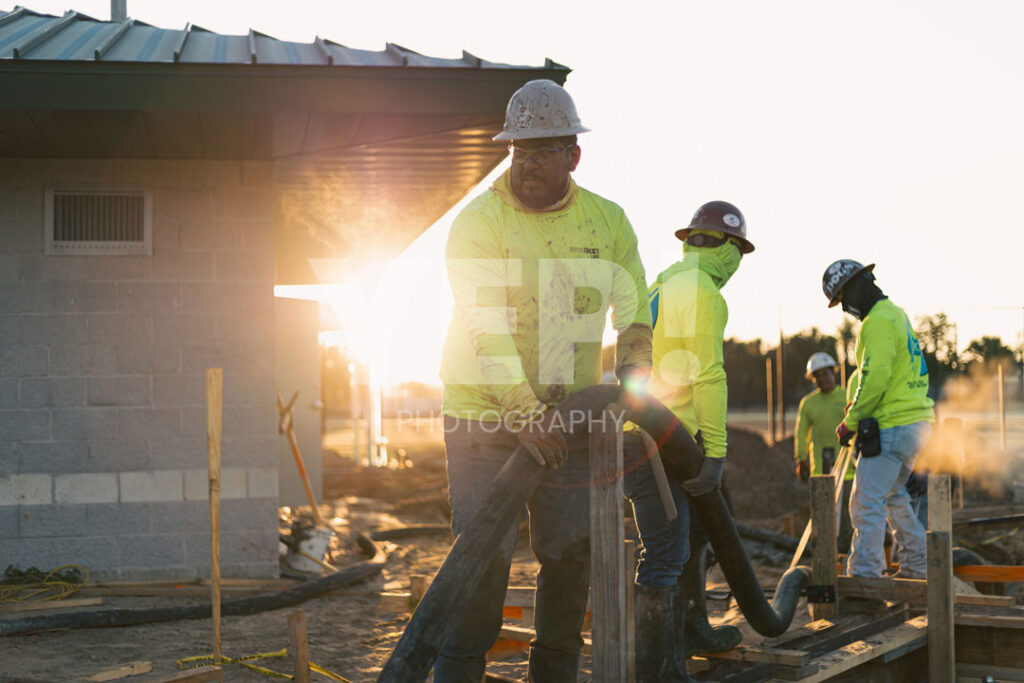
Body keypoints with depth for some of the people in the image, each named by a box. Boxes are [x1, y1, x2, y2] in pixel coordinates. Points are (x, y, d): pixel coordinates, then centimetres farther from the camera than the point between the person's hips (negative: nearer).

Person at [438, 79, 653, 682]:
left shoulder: (608, 222, 5)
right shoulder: (479, 221, -10)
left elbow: (634, 312, 7)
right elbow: (484, 326, -19)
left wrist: (632, 379, -12)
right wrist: (525, 413, -28)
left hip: (567, 412, 4)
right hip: (485, 413, -4)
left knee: (572, 552, 6)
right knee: (485, 553, -8)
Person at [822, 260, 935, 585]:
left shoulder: (877, 322, -15)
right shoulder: (896, 314, 18)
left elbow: (875, 379, -22)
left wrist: (850, 422, -11)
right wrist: (857, 407, 18)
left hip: (892, 426, -10)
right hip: (916, 420, 10)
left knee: (867, 503, -9)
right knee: (893, 496, 20)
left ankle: (864, 574, -10)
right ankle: (916, 567, 25)